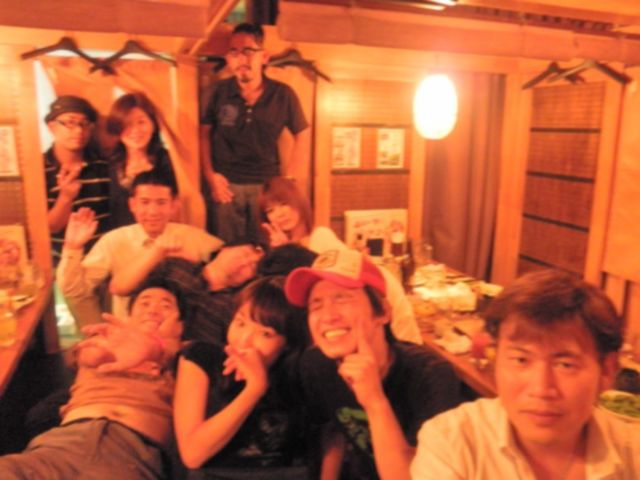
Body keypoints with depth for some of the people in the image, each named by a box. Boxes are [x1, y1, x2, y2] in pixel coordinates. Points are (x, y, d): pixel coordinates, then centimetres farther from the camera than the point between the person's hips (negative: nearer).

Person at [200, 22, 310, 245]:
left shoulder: (283, 94, -8)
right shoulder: (220, 91, -6)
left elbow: (302, 135, 3)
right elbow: (205, 133, 4)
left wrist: (290, 182, -1)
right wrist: (210, 175, -3)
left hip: (266, 184, 0)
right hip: (227, 184, 1)